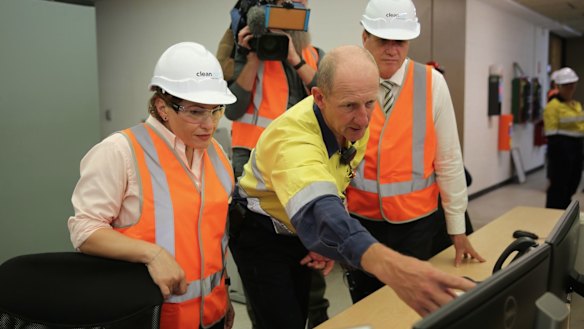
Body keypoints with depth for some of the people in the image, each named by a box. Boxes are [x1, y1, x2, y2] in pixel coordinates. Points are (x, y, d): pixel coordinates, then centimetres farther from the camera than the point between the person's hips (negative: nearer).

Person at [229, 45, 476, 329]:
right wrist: (391, 266, -72)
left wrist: (331, 241, -11)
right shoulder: (293, 136, -38)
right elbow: (317, 211, -57)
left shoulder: (354, 122, -14)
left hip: (300, 234, 7)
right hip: (261, 236, -6)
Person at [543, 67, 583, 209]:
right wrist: (554, 157, -19)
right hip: (561, 148, -8)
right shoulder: (553, 106, -11)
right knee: (558, 186, -4)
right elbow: (552, 134, -16)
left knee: (572, 184, 16)